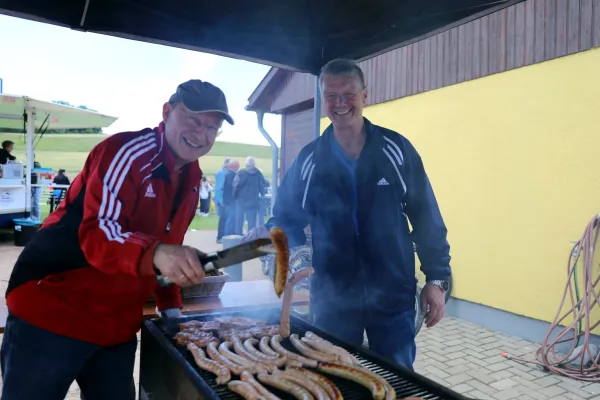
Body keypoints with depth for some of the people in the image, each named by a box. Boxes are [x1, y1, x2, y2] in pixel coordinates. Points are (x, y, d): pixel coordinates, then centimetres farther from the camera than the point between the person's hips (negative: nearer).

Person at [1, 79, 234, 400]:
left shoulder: (191, 178, 6)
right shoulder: (128, 152, -19)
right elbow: (97, 232, -27)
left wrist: (171, 307, 7)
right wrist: (155, 254, -45)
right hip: (53, 312, -7)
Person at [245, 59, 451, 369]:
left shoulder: (397, 149, -3)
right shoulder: (308, 160, -1)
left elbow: (426, 218, -1)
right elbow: (288, 219, 6)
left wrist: (436, 278, -4)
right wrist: (269, 234, -15)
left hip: (393, 295, 0)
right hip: (332, 300, 1)